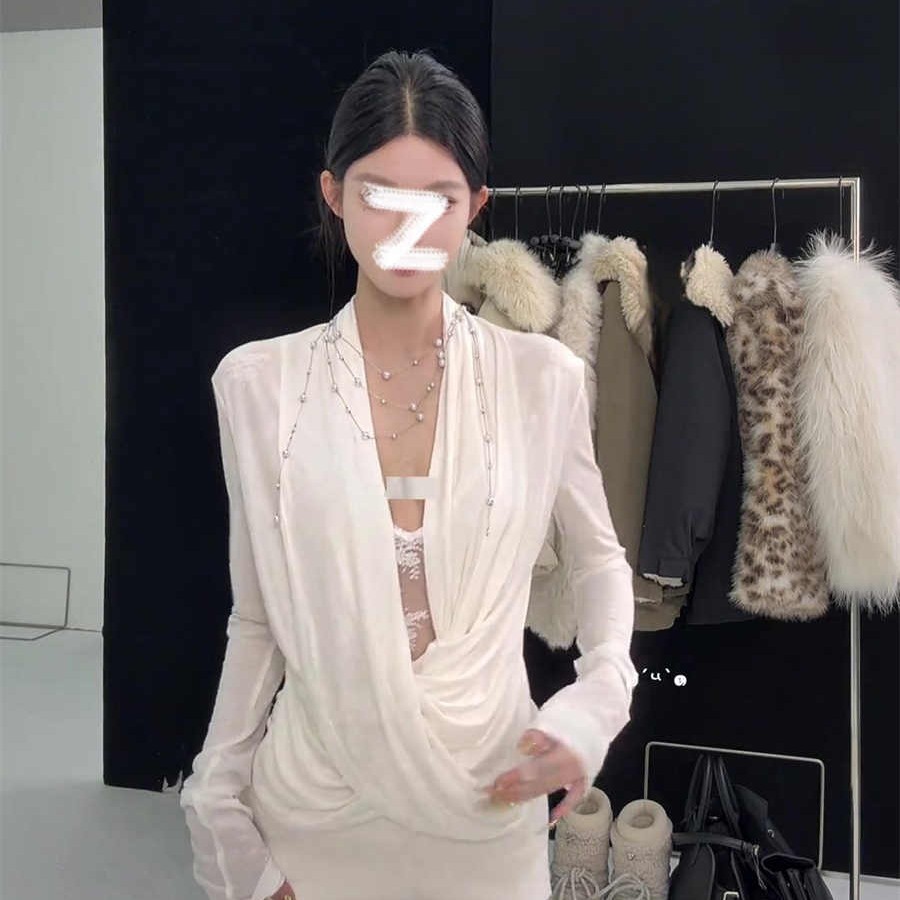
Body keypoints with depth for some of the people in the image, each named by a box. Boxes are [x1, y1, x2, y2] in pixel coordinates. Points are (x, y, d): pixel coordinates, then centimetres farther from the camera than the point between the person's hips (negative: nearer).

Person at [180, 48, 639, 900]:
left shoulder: (542, 376, -7)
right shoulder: (256, 381, -6)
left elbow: (599, 559, 8)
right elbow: (256, 618, 2)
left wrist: (597, 702, -7)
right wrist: (219, 805, 2)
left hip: (487, 806, 0)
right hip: (313, 805, 1)